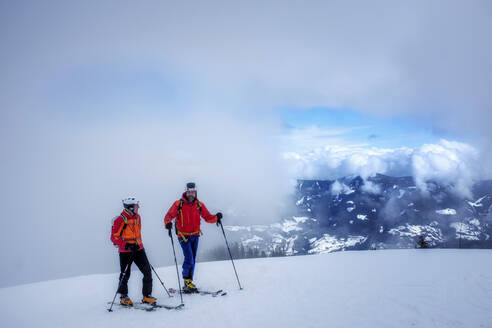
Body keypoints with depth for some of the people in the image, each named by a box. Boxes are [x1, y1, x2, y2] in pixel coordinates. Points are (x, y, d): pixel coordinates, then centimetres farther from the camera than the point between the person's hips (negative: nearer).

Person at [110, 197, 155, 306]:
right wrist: (126, 245, -21)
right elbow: (114, 237, -12)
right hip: (125, 251, -6)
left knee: (147, 271, 0)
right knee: (125, 274, 5)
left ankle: (147, 296, 11)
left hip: (138, 249, 6)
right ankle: (124, 297, 25)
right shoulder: (120, 220, -13)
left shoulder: (137, 217, 8)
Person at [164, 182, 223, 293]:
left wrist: (216, 217, -15)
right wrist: (168, 223, -33)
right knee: (189, 259, -14)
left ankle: (189, 283, 22)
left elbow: (207, 217, 3)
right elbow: (169, 215, -12)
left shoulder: (199, 205, 2)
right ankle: (187, 281, 4)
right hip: (183, 236, -4)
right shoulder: (178, 204, -8)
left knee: (192, 260, 10)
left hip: (195, 235, 4)